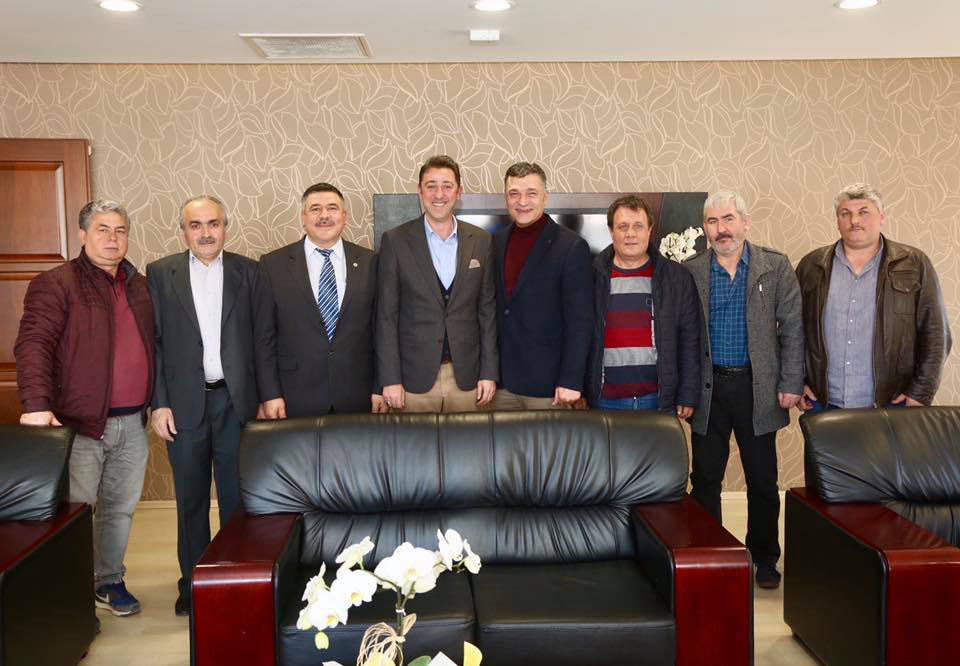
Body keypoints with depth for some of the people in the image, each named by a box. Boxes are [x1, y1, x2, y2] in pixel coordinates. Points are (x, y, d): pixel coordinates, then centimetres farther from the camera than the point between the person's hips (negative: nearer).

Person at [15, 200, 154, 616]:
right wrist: (37, 404, -28)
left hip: (132, 425, 5)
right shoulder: (56, 284, -6)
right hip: (79, 424, -5)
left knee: (121, 508, 14)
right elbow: (33, 344, -16)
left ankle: (110, 582, 30)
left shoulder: (139, 285, 13)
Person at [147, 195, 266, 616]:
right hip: (184, 403, 1)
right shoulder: (160, 273, 4)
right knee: (191, 500, 12)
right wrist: (158, 404, -4)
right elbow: (153, 343, 2)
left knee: (237, 497, 7)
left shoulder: (247, 271, 3)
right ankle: (192, 582, 26)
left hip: (236, 400, 0)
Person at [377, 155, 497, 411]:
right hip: (415, 378, -2)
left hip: (466, 377, 2)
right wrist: (390, 380, -7)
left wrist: (489, 373, 2)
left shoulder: (481, 241, 5)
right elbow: (386, 314, -3)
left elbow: (488, 310, 7)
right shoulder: (395, 241, -2)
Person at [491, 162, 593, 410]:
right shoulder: (496, 242, 8)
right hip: (502, 382, 5)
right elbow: (492, 309, 12)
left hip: (547, 385, -4)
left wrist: (571, 381, -14)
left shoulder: (571, 247, -9)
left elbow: (580, 321, -10)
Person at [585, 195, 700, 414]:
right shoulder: (592, 277, 2)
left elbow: (690, 340, 4)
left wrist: (688, 396, 0)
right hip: (604, 401, 0)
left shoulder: (677, 277, 4)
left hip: (658, 399, 0)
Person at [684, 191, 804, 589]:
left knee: (763, 480, 9)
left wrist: (791, 383, -6)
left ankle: (764, 558, 27)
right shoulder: (690, 272, 2)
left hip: (757, 387, 0)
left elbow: (792, 329, 0)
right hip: (708, 388, 1)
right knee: (705, 479, 8)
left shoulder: (776, 267, 1)